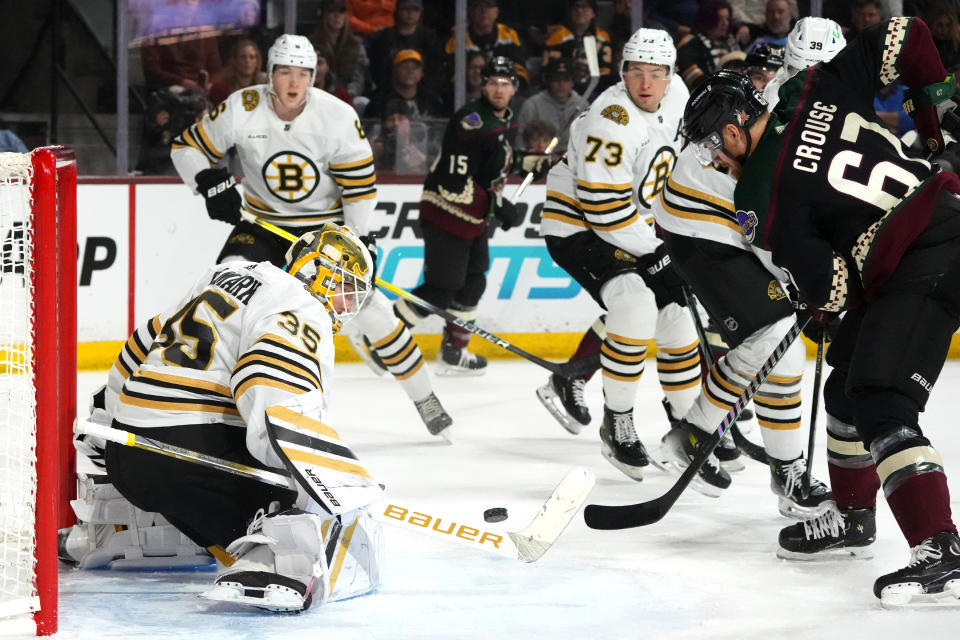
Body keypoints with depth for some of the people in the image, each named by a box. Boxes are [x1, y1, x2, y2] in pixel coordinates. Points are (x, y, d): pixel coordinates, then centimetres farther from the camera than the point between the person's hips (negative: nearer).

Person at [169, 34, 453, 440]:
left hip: (327, 224, -1)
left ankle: (424, 398, 7)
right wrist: (211, 183, -25)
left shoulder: (339, 117, -19)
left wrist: (360, 243, -16)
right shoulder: (242, 109, -18)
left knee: (369, 306, -8)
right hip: (263, 223, 1)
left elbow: (360, 184, -12)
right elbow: (187, 147, -7)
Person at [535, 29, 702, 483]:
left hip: (628, 225, 9)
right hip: (573, 223, -9)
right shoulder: (612, 120, -28)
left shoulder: (675, 95, -3)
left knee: (674, 309, 6)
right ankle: (617, 424, -14)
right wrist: (656, 253, -18)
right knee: (635, 302, -27)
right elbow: (604, 209, -27)